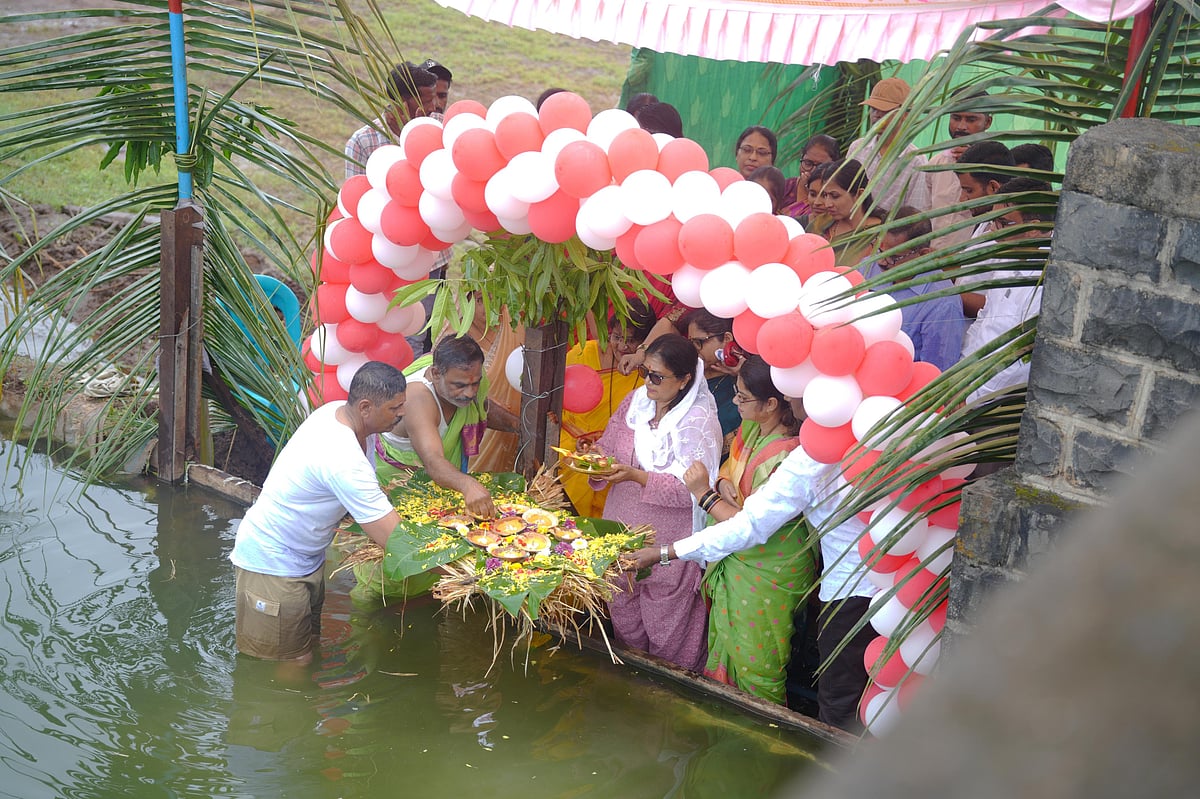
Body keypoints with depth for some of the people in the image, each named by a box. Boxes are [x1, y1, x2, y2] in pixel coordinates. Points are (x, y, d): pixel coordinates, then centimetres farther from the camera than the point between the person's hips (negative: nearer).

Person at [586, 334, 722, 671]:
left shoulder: (699, 421, -16)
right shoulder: (635, 402, 2)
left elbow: (689, 488, -21)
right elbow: (610, 447, 9)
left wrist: (636, 476, -30)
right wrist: (598, 458, -14)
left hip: (669, 544, -6)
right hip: (622, 533, 6)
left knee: (667, 635, 5)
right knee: (623, 618, 18)